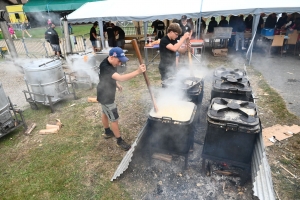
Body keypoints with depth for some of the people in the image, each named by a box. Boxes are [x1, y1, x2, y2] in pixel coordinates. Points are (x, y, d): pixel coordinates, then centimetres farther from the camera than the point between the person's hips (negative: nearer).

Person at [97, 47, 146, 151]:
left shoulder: (111, 63, -3)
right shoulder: (105, 67, -34)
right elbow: (120, 78, -48)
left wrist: (116, 84, 7)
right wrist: (138, 72, -54)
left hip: (107, 93, 10)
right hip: (105, 96, -10)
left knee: (105, 113, 26)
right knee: (114, 119, 1)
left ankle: (107, 132, 48)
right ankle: (120, 141, 18)